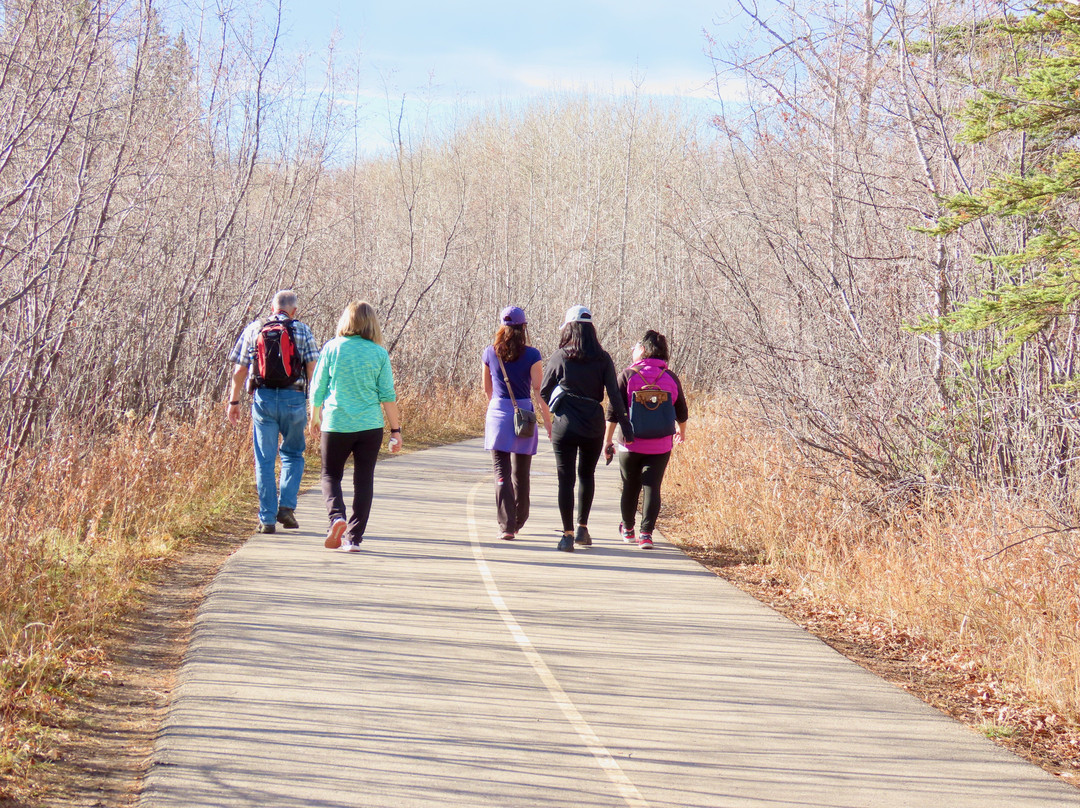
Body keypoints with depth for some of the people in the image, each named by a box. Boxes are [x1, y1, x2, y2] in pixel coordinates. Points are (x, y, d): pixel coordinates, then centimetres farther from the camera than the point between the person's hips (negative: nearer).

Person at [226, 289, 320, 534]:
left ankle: (267, 518, 3)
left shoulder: (253, 329, 8)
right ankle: (286, 506, 2)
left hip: (263, 397, 1)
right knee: (293, 454, 17)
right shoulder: (302, 331, 4)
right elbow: (313, 369, -2)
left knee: (264, 460, 5)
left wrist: (234, 401, 14)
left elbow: (240, 369, 6)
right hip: (294, 399, 0)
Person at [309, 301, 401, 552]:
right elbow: (387, 395, -1)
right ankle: (355, 537, 6)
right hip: (370, 426, 1)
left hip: (336, 424, -1)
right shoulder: (379, 353, -1)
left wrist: (314, 418, 18)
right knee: (364, 481, 8)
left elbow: (317, 388, 3)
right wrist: (395, 430, 5)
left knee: (330, 475, 13)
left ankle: (336, 515, -13)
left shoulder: (332, 348, -3)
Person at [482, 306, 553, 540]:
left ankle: (506, 525, -15)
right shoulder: (531, 355, -5)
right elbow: (539, 391, -7)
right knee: (521, 472, 15)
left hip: (497, 413, 0)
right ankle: (518, 522, 29)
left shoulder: (490, 353, 3)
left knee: (501, 472, -2)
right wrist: (548, 423, -1)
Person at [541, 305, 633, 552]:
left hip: (564, 426, -2)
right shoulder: (602, 359, -1)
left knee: (566, 479, 2)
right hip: (594, 426, 2)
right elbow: (614, 395, -6)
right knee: (587, 475, 21)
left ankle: (568, 534, -2)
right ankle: (582, 529, 21)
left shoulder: (558, 358, -4)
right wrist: (626, 426, -4)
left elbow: (544, 393, 3)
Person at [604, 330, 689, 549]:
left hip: (631, 443, -1)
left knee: (630, 487, 14)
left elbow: (614, 411, -8)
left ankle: (628, 529, 30)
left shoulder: (627, 375, -6)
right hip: (660, 446, 1)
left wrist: (607, 440, -2)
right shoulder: (671, 378, 2)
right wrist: (681, 432, 31)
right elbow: (681, 412, 11)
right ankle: (646, 533, -10)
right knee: (652, 488, 2)